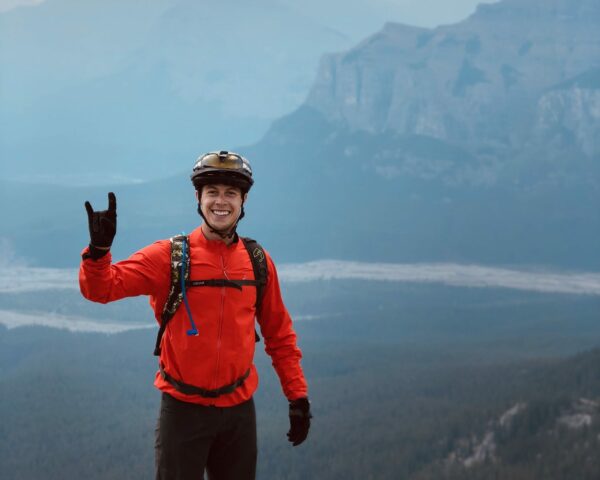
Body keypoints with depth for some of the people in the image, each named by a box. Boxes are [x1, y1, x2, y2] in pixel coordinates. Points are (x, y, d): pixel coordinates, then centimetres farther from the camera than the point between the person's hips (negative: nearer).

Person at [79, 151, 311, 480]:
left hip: (239, 408, 3)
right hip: (183, 407, -3)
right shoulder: (170, 256, -7)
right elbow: (102, 288, -15)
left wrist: (298, 395, 7)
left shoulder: (258, 261, 2)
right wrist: (99, 249, -35)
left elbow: (279, 335, 10)